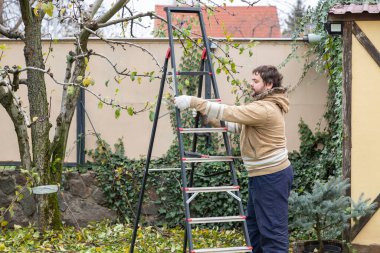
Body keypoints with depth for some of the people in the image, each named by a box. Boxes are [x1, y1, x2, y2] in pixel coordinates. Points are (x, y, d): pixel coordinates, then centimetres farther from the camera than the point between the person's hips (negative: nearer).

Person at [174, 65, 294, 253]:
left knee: (272, 228, -6)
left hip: (272, 177, -11)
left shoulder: (265, 109, -20)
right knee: (254, 224, 18)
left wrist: (193, 102, -24)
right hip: (263, 175, 11)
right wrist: (211, 119, 8)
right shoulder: (263, 105, 15)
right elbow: (238, 126, 18)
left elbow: (229, 112, -25)